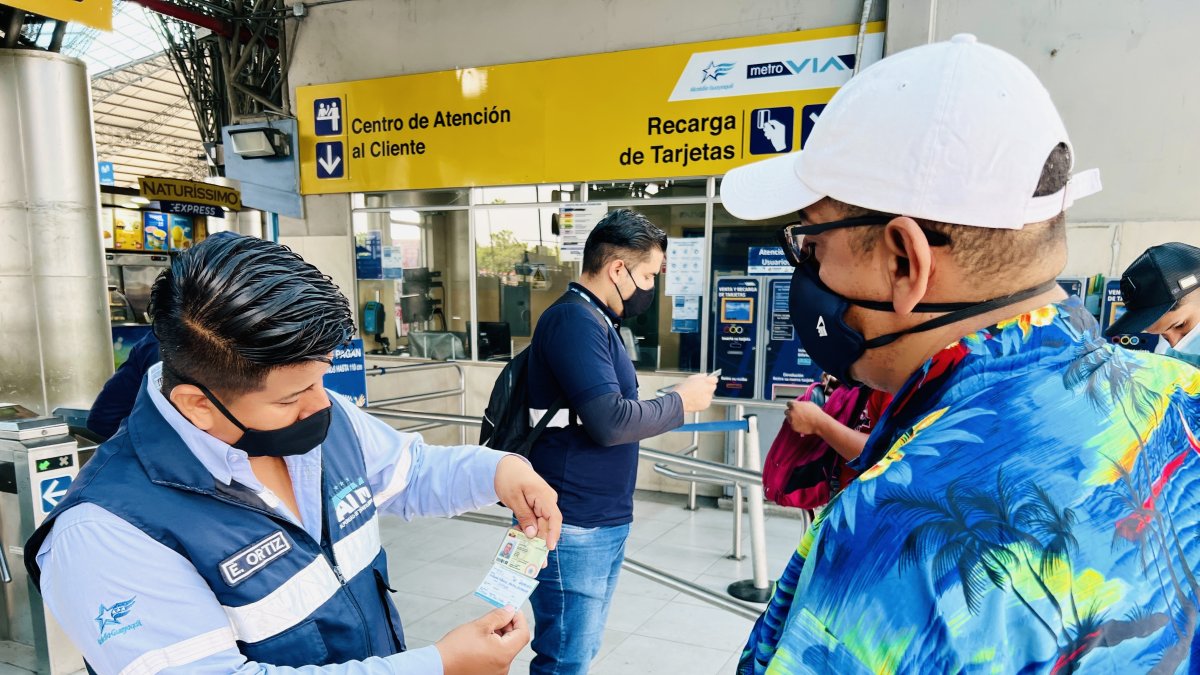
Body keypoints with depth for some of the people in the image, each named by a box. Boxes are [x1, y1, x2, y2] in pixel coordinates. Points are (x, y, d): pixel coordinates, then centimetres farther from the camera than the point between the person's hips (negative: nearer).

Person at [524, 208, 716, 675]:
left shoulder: (595, 320, 13)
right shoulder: (574, 320, -18)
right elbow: (610, 422, -24)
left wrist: (671, 405, 3)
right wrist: (682, 401, -12)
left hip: (604, 521, 10)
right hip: (575, 528, -10)